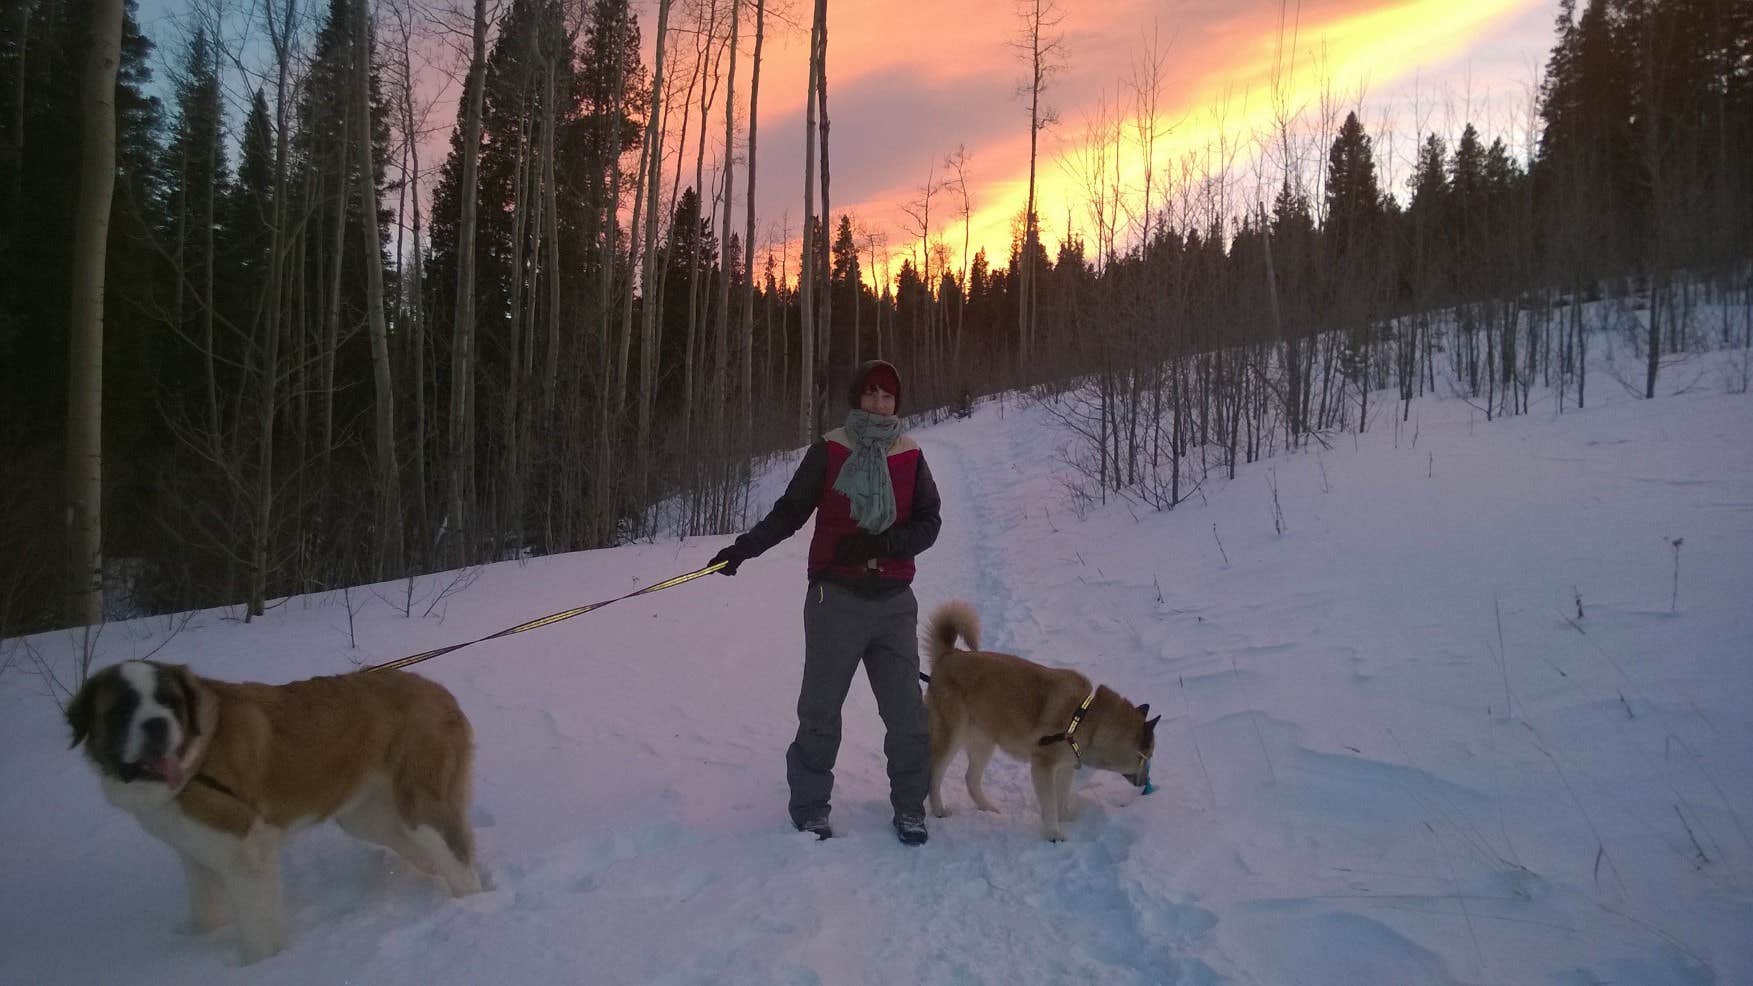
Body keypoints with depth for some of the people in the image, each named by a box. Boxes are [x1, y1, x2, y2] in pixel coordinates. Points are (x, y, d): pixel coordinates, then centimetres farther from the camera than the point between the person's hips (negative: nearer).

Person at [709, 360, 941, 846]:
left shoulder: (911, 456, 6)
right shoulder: (829, 451, 1)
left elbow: (928, 523, 1)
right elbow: (790, 511, 4)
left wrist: (881, 543, -15)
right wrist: (743, 548, -7)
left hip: (894, 603, 2)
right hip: (837, 599, -1)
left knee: (907, 714, 2)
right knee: (820, 711, 4)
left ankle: (909, 807, 19)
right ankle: (809, 807, 19)